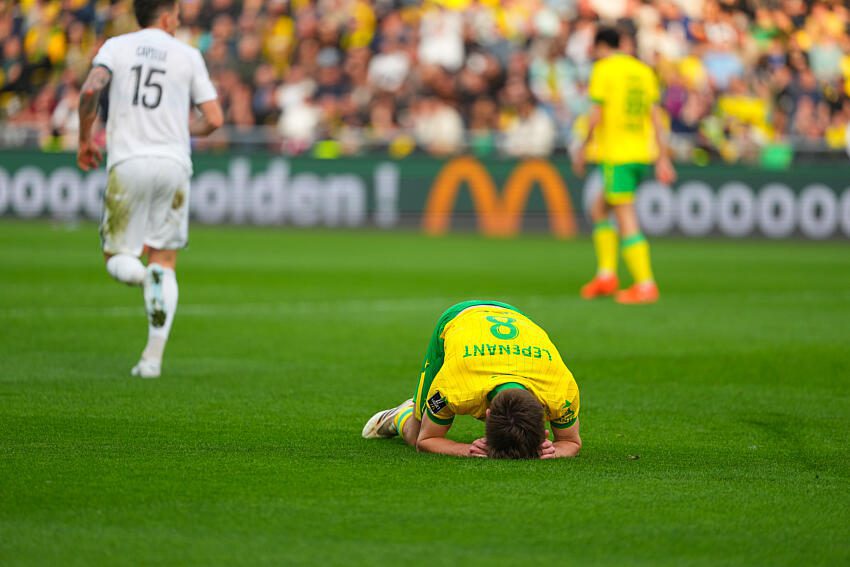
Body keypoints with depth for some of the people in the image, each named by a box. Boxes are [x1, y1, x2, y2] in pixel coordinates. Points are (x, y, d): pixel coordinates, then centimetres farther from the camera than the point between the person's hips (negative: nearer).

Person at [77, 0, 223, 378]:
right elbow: (213, 120, 4)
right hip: (173, 163, 0)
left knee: (116, 257, 11)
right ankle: (153, 357, -2)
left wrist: (85, 140, 3)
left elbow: (90, 89, -11)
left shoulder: (116, 46, 7)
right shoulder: (188, 56, 8)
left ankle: (134, 270, -27)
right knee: (165, 263, 8)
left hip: (127, 162, 0)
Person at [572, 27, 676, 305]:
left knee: (626, 221, -6)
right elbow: (655, 116, 10)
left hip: (616, 155, -7)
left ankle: (646, 285, -11)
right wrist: (662, 157, 11)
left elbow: (596, 115, -12)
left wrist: (582, 148, -1)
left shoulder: (603, 69, -6)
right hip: (641, 153, 7)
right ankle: (606, 274, 13)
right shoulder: (643, 71, 12)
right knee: (599, 209, 20)